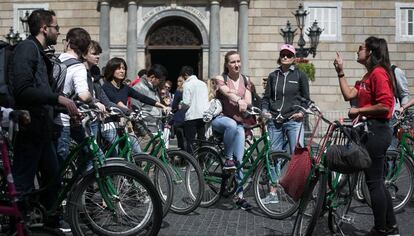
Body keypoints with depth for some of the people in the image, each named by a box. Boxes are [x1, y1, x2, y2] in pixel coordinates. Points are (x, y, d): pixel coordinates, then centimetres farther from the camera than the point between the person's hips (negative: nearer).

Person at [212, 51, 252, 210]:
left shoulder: (244, 80, 10)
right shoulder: (221, 78, -2)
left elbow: (248, 100, -2)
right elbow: (227, 92, -23)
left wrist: (244, 102, -27)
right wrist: (239, 100, -43)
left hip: (238, 121, 3)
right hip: (220, 118, -3)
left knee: (239, 159, -6)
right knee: (231, 125, -40)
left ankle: (239, 194, -1)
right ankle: (228, 159, -21)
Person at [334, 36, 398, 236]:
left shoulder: (379, 73, -14)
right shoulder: (369, 75, 17)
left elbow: (385, 105, -23)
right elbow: (349, 94, 10)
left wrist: (359, 110, -13)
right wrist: (340, 71, 11)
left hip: (376, 130, -10)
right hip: (373, 130, 10)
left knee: (374, 183, -2)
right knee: (377, 182, 15)